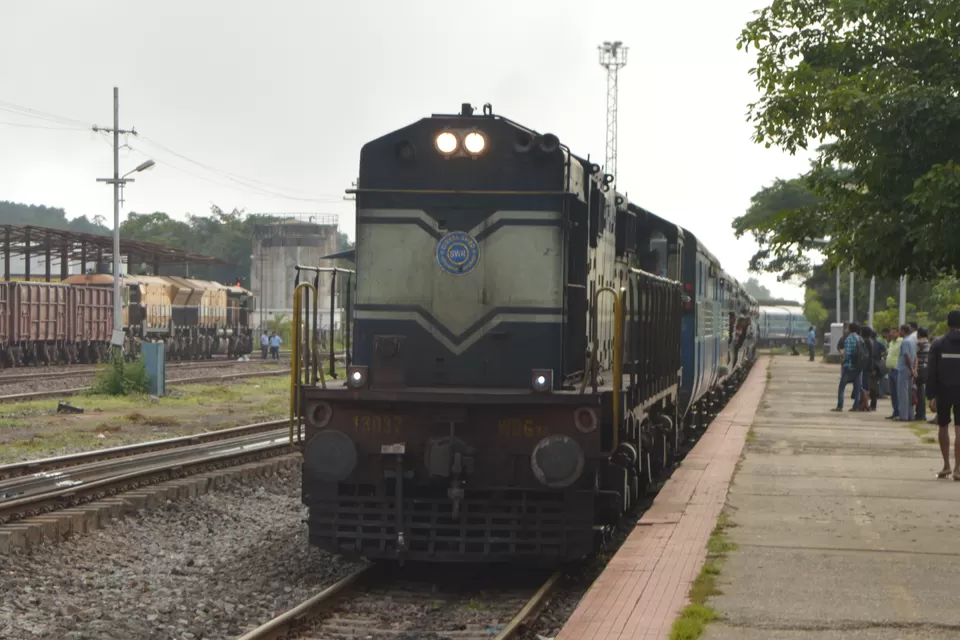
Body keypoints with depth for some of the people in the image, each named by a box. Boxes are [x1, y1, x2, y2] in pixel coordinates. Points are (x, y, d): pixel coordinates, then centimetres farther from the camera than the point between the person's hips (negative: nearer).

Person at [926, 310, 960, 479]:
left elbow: (931, 372, -4)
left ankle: (946, 465, 20)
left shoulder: (938, 345, -1)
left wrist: (931, 396, -2)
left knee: (943, 427, 16)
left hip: (944, 392, 1)